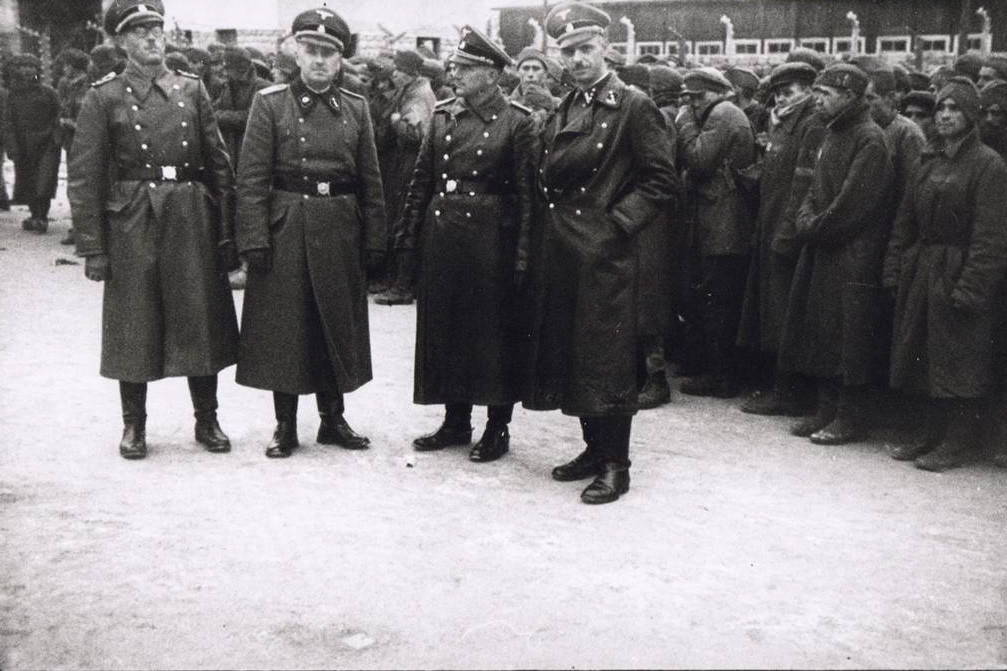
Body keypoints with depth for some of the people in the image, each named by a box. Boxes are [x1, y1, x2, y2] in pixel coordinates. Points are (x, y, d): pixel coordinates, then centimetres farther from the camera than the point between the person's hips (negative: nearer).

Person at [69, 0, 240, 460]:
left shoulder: (191, 90, 8)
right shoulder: (104, 97, 0)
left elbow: (218, 164, 8)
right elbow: (84, 178, -3)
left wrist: (226, 233, 2)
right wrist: (92, 248, -8)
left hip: (192, 219, 2)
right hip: (131, 224, -2)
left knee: (201, 319, 7)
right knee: (134, 326, 5)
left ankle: (207, 419, 20)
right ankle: (133, 425, 20)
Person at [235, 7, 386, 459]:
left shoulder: (355, 108, 7)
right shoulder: (270, 103, -2)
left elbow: (370, 181, 8)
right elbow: (252, 178, -6)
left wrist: (374, 242, 3)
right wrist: (254, 239, -13)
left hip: (339, 232, 3)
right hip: (285, 230, -3)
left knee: (337, 326, 10)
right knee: (284, 327, 3)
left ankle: (333, 419, 23)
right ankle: (285, 426, 15)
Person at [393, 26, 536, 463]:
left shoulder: (516, 122, -6)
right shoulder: (443, 115, 8)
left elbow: (525, 193, -7)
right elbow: (422, 179, 10)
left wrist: (522, 255, -11)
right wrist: (408, 235, 6)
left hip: (490, 237, -5)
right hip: (441, 234, 5)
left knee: (493, 330, 3)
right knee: (443, 326, 10)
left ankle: (498, 427, 16)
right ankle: (456, 421, 23)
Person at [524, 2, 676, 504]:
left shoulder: (634, 107, -7)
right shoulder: (564, 110, 14)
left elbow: (660, 180, -8)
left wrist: (617, 219, -14)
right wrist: (550, 228, 8)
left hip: (604, 252, -7)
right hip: (559, 250, 7)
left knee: (606, 358, -3)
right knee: (569, 350, 12)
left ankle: (615, 465, 7)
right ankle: (593, 448, 26)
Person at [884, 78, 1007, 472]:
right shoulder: (929, 162, 12)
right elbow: (906, 220, 13)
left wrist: (971, 286, -21)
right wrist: (895, 268, 5)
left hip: (958, 273, -7)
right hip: (922, 273, 7)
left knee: (959, 363, -1)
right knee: (925, 359, 12)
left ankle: (957, 444, 8)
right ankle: (935, 436, 23)